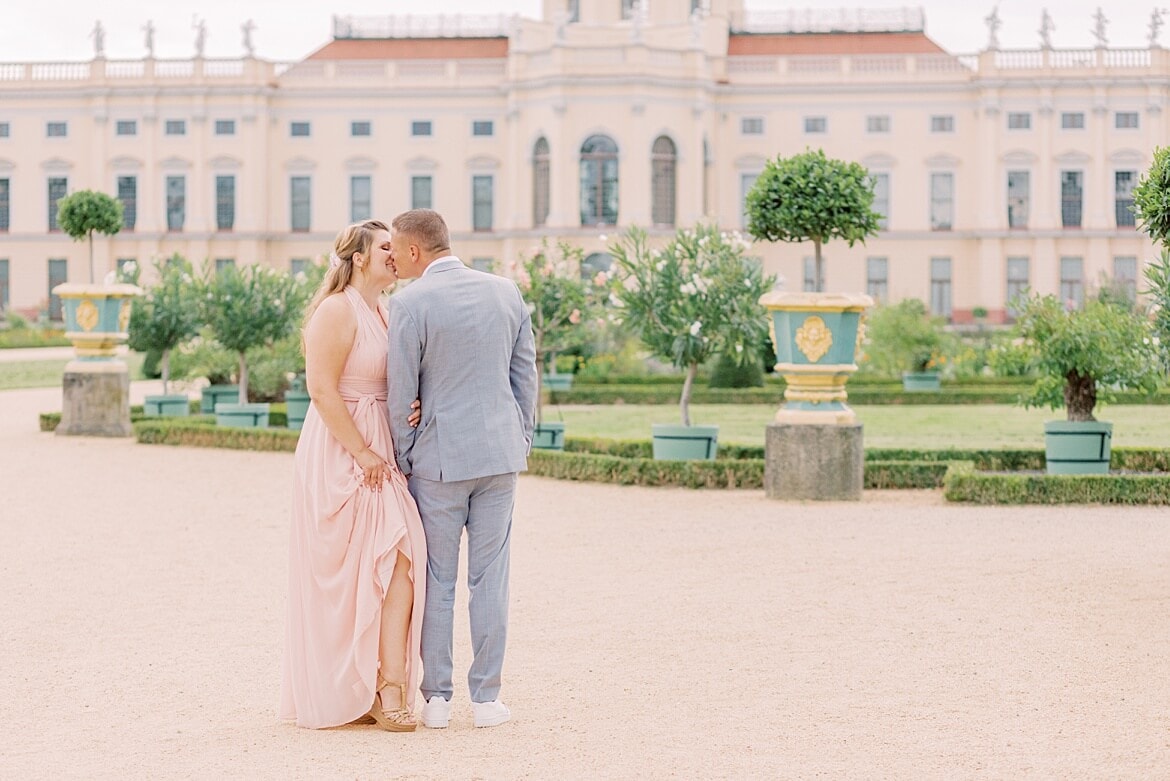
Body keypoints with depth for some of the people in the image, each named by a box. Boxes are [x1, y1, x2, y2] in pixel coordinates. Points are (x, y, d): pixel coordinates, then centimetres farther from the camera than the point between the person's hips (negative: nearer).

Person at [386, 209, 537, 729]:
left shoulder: (409, 303, -11)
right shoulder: (506, 292, 4)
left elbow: (400, 392, -8)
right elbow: (526, 374, 8)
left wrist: (402, 459, 4)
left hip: (439, 457, -3)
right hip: (500, 453, 4)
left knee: (437, 581, 6)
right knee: (490, 578, 7)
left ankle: (437, 698, 9)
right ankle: (487, 699, 8)